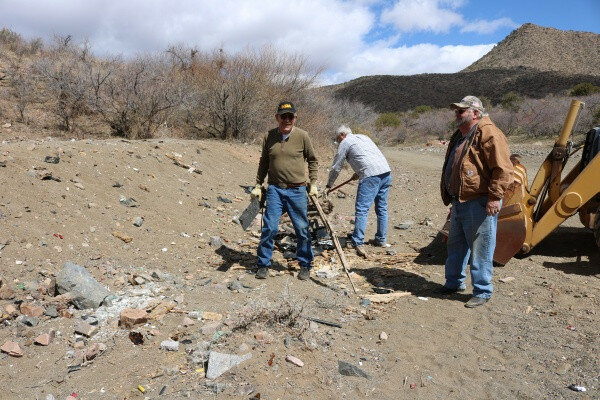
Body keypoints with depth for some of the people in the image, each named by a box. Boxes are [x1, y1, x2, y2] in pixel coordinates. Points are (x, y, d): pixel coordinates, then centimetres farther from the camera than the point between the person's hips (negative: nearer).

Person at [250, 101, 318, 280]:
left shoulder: (302, 136, -2)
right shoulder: (269, 136, 3)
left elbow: (312, 160, 9)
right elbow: (263, 163, 13)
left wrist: (313, 184, 4)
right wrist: (258, 186, 11)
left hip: (297, 191, -1)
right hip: (275, 190, 1)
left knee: (302, 229, 7)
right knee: (269, 228, -2)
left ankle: (305, 265, 23)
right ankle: (263, 264, 14)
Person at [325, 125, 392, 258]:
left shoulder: (345, 143, 6)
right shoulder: (363, 137, 28)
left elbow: (336, 167, 9)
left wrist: (329, 185, 22)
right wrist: (359, 173, 45)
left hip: (370, 176, -8)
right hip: (386, 172, 8)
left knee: (361, 209, -9)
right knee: (382, 208, 16)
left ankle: (358, 243, -15)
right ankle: (381, 240, 25)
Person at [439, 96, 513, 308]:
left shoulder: (488, 133, -14)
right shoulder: (460, 135, 17)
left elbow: (503, 169, -21)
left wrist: (494, 197, -23)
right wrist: (449, 195, 25)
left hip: (480, 203, -10)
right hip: (460, 202, 10)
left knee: (480, 249, 0)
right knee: (456, 245, 19)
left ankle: (482, 292, 14)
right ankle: (454, 283, 35)